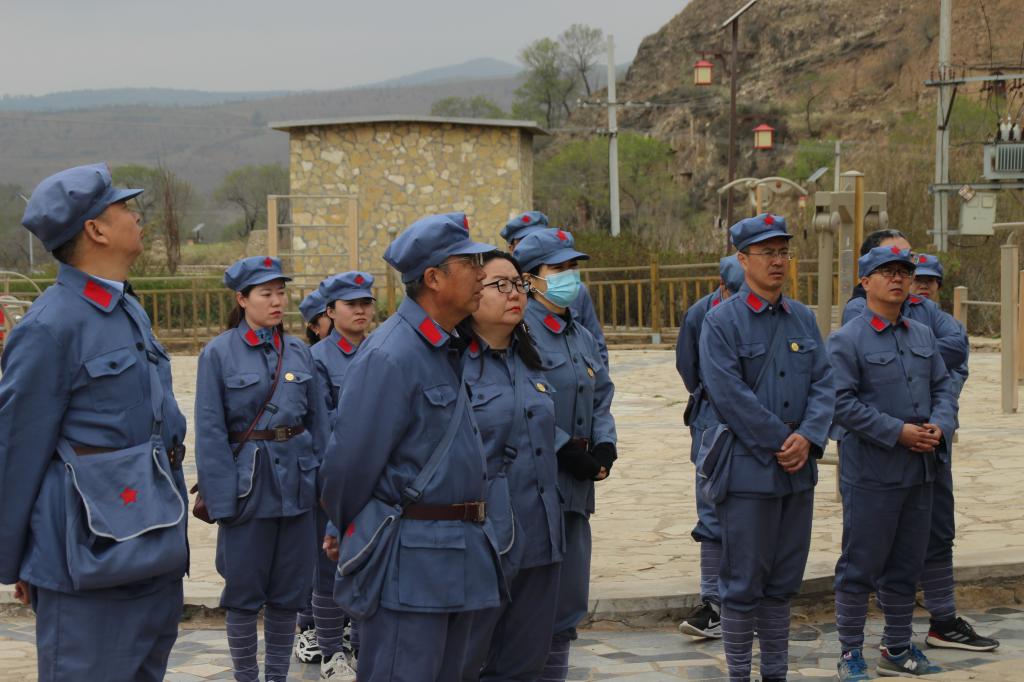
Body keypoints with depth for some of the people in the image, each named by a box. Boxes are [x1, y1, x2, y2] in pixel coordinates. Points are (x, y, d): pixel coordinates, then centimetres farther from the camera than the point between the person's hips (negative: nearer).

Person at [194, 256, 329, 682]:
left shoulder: (299, 352, 6)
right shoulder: (219, 353, -5)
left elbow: (318, 422, 10)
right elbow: (210, 433, -7)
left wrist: (320, 481, 5)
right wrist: (221, 498, -13)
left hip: (297, 483, 4)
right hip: (248, 483, -4)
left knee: (288, 594, 10)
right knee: (244, 595, 5)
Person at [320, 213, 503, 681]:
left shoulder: (450, 350, 13)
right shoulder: (390, 356, -17)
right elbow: (349, 461, -14)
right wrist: (351, 531, 0)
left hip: (459, 560, 9)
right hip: (408, 561, -9)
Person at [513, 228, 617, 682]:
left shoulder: (582, 337, 17)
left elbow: (601, 398, 17)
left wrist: (605, 445, -1)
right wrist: (567, 452, -18)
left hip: (576, 486, 8)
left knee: (569, 601, 13)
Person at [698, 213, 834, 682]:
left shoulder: (804, 318, 11)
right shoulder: (721, 320, -7)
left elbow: (824, 383, 5)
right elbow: (729, 394, -15)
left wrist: (807, 438, -11)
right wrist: (782, 442, -14)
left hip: (798, 468, 6)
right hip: (747, 467, -6)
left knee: (784, 581, 12)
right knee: (743, 583, 1)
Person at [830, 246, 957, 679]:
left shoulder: (924, 335, 13)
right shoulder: (847, 341, -8)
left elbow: (943, 387, 13)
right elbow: (843, 402, -14)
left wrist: (940, 425, -8)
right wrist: (898, 432, -19)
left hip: (920, 472, 6)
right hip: (871, 474, -6)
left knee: (905, 566, 14)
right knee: (860, 566, 0)